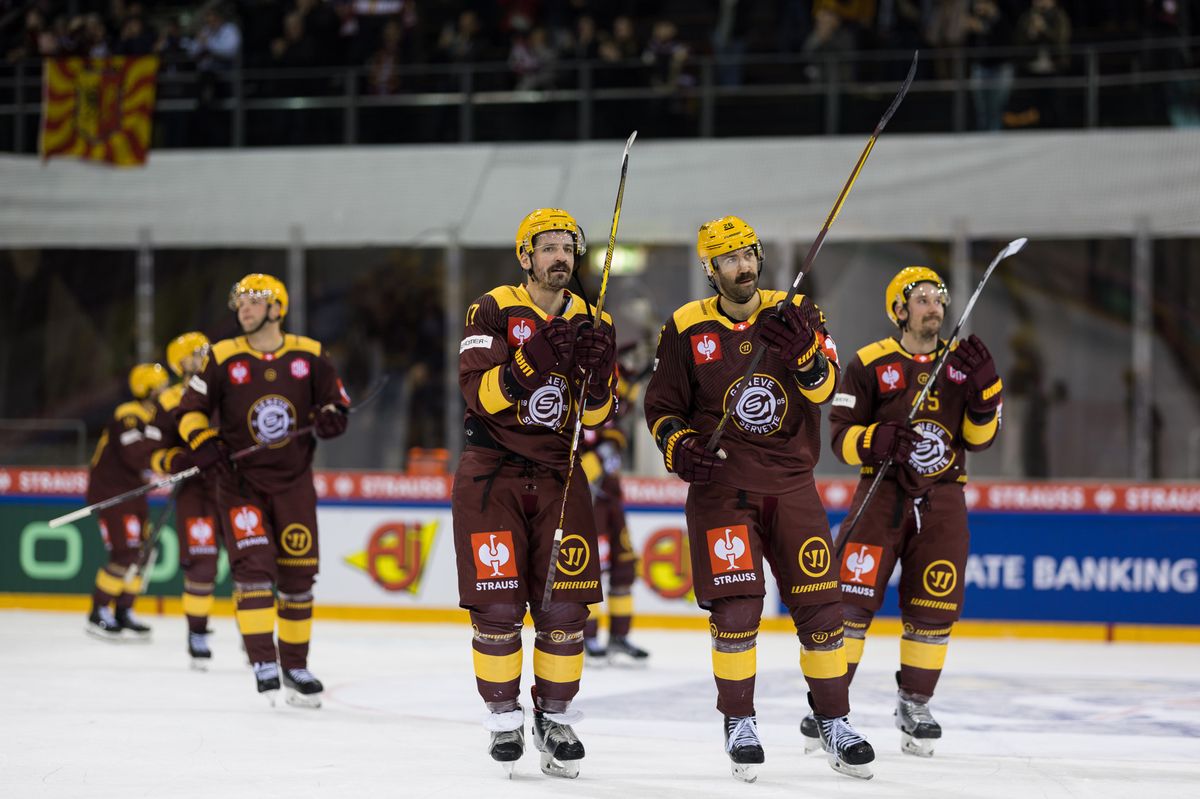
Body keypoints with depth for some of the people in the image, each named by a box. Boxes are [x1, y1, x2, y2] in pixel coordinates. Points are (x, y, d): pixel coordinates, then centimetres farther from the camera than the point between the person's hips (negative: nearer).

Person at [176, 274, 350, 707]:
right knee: (253, 565, -16)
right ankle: (262, 660, -13)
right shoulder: (223, 358, -3)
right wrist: (205, 446, -14)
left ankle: (295, 664, 18)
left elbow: (337, 402, 8)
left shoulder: (310, 356, 0)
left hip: (293, 480, 2)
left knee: (297, 573, 5)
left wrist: (330, 417, -14)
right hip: (240, 479, -2)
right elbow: (191, 410, 2)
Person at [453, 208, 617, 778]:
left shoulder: (591, 322, 6)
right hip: (491, 471, -3)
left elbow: (596, 415, 3)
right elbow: (478, 393, -17)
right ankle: (504, 720, 8)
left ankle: (555, 717, 11)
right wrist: (533, 359, -30)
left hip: (557, 474, 3)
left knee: (565, 605, -2)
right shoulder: (494, 311, -5)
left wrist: (598, 372, -17)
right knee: (498, 605, -6)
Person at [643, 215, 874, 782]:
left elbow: (824, 389, -9)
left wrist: (805, 350, -29)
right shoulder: (686, 329, -1)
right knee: (736, 606, -11)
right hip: (721, 484, -2)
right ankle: (739, 723, 4)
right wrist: (678, 447, -14)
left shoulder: (794, 314, 2)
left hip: (791, 481, 2)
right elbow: (661, 406, 5)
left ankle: (834, 723, 12)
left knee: (819, 604, 0)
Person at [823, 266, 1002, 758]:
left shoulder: (961, 362, 11)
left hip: (942, 499, 3)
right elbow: (842, 435, -2)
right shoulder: (870, 364, 0)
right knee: (852, 597, -9)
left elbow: (980, 437, 7)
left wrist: (984, 386, -9)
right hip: (883, 493, -3)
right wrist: (877, 442, -21)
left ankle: (914, 706, 15)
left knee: (934, 606, 2)